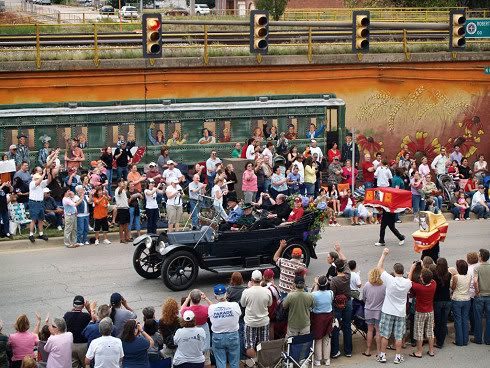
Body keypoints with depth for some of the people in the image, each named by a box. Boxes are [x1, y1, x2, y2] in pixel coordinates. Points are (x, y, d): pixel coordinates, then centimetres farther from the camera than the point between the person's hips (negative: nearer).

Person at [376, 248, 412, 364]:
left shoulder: (390, 280, -16)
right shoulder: (408, 283, -8)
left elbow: (379, 267, -7)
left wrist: (384, 254, 1)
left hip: (388, 312, -2)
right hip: (400, 313, 2)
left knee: (385, 335, 5)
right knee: (398, 336, 8)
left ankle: (382, 355, 9)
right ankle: (398, 356, 12)